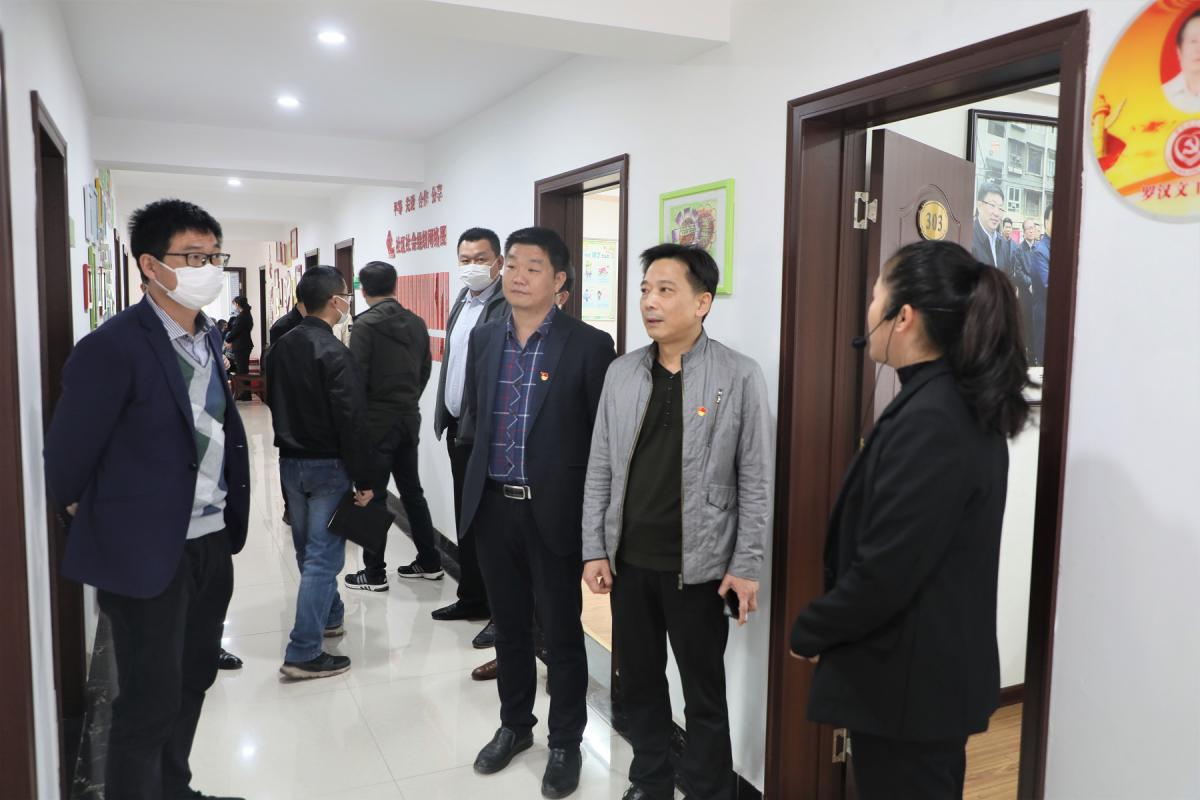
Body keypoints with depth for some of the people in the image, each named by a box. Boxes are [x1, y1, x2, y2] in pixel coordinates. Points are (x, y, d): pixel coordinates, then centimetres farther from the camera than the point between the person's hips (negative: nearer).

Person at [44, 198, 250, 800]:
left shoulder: (208, 336, 6)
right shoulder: (112, 348, -18)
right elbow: (67, 455, -11)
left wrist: (230, 516, 10)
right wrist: (89, 521, 4)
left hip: (212, 543, 7)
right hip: (150, 551, -7)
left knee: (192, 682, 21)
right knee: (150, 703, 5)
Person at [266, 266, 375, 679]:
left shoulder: (281, 347, 5)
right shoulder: (334, 353, -19)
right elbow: (353, 421, -21)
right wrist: (365, 479, -17)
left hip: (290, 462, 8)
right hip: (328, 464, -8)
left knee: (309, 550, 20)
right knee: (323, 556, -2)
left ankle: (329, 616, 39)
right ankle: (304, 653, 0)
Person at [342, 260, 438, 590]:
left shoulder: (365, 324, -12)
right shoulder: (417, 323, 5)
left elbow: (357, 377, -16)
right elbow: (425, 371, 8)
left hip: (376, 422, -6)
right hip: (409, 420, 6)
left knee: (374, 497, 3)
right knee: (412, 491, 16)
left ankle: (374, 573, 10)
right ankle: (429, 562, 23)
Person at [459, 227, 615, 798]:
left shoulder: (589, 345, -9)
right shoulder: (483, 339, 7)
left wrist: (594, 518, -7)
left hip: (554, 512, -4)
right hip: (493, 507, 5)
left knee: (562, 634, 9)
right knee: (508, 626, 18)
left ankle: (565, 743, 28)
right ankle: (514, 724, 39)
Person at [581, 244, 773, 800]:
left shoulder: (740, 377, -8)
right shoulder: (621, 373, 3)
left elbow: (756, 481, -7)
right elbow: (599, 470, 6)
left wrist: (746, 565, -8)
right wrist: (595, 549, 3)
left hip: (698, 565, -4)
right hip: (629, 560, 4)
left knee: (704, 695, 10)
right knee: (639, 681, 17)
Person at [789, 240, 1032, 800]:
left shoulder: (926, 421, -25)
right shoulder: (966, 409, 6)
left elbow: (884, 573, -26)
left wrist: (808, 632, -9)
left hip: (907, 682, -9)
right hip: (937, 671, 9)